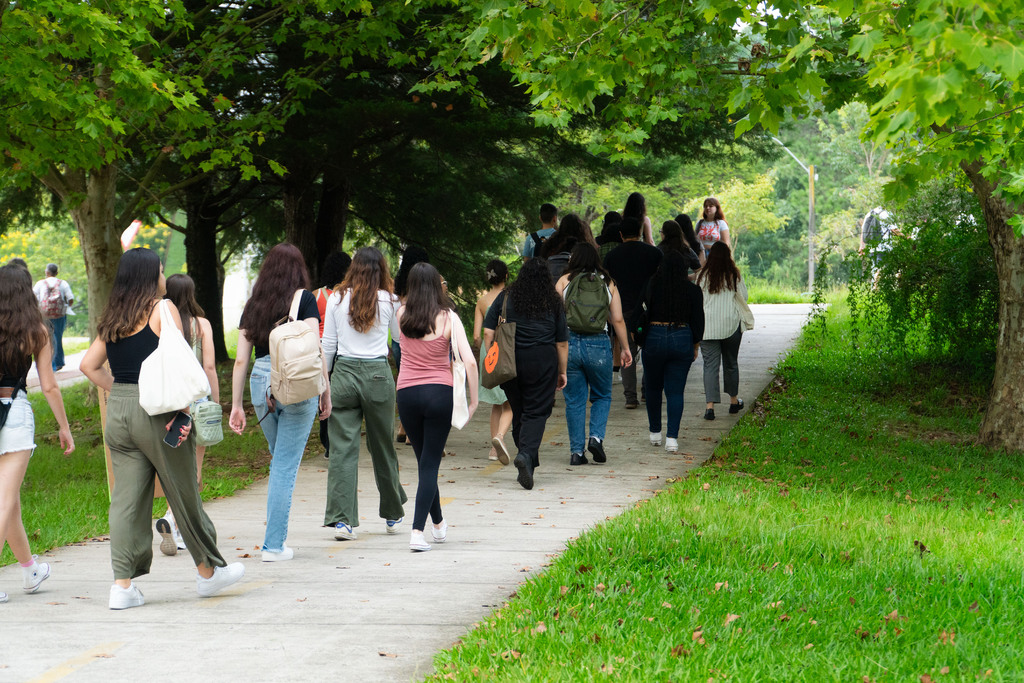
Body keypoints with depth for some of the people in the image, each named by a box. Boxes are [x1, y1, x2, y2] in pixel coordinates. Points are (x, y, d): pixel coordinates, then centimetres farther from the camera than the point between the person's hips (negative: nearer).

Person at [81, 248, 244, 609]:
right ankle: (209, 571, 21)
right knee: (184, 495, 8)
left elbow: (89, 365, 13)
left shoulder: (113, 318, 12)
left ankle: (123, 585, 1)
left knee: (126, 499, 6)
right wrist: (183, 410, -14)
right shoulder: (162, 309, -7)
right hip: (156, 412, -6)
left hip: (117, 413, 6)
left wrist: (119, 392, 14)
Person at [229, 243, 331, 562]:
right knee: (286, 466, -1)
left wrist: (236, 405, 13)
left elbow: (240, 360, 9)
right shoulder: (303, 299, -1)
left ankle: (276, 535, 19)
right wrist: (325, 392, 0)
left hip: (261, 383, 4)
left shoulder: (252, 305, 10)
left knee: (279, 461, 21)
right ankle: (273, 545, -1)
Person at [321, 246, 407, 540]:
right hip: (378, 374, 0)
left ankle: (341, 519, -10)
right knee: (382, 446, 14)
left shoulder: (337, 299, 2)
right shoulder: (388, 301, 0)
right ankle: (392, 514, 28)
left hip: (344, 373, 0)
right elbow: (400, 337, 16)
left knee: (342, 448, -1)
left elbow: (328, 344, 5)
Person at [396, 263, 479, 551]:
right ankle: (418, 531, -12)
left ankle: (438, 525, 31)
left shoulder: (402, 315, 0)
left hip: (407, 394, 2)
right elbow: (469, 361, -11)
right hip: (440, 393, -2)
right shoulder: (448, 317, -6)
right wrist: (473, 400, -3)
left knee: (424, 461, 18)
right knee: (430, 464, 1)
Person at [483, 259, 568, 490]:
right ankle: (527, 454, -25)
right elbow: (562, 342, 6)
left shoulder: (505, 297, 5)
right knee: (537, 412, -1)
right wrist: (562, 372, 14)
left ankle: (527, 460, 19)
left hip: (510, 361, 2)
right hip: (543, 362, -2)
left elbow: (488, 333, 1)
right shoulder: (553, 302, 3)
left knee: (518, 411, 13)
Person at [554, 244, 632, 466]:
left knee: (574, 401, 8)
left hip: (568, 343, 0)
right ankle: (596, 437, -3)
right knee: (602, 396, 18)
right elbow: (618, 320, 3)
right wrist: (625, 348, 12)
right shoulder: (608, 283, 6)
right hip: (598, 345, 0)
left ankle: (576, 451, 7)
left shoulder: (564, 281, 3)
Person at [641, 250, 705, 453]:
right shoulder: (692, 290, -1)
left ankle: (655, 433, 26)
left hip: (654, 337, -1)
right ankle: (672, 438, -6)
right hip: (682, 340, 1)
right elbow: (698, 321, 3)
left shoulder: (651, 286, -5)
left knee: (653, 388, 17)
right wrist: (696, 345, 15)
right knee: (675, 391, 3)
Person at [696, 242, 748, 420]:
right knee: (731, 363, 16)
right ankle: (734, 401, 29)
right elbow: (743, 296, 2)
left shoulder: (703, 276, 0)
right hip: (731, 324, 1)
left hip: (707, 325, 0)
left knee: (710, 365, -3)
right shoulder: (734, 275, -2)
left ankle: (710, 405, -15)